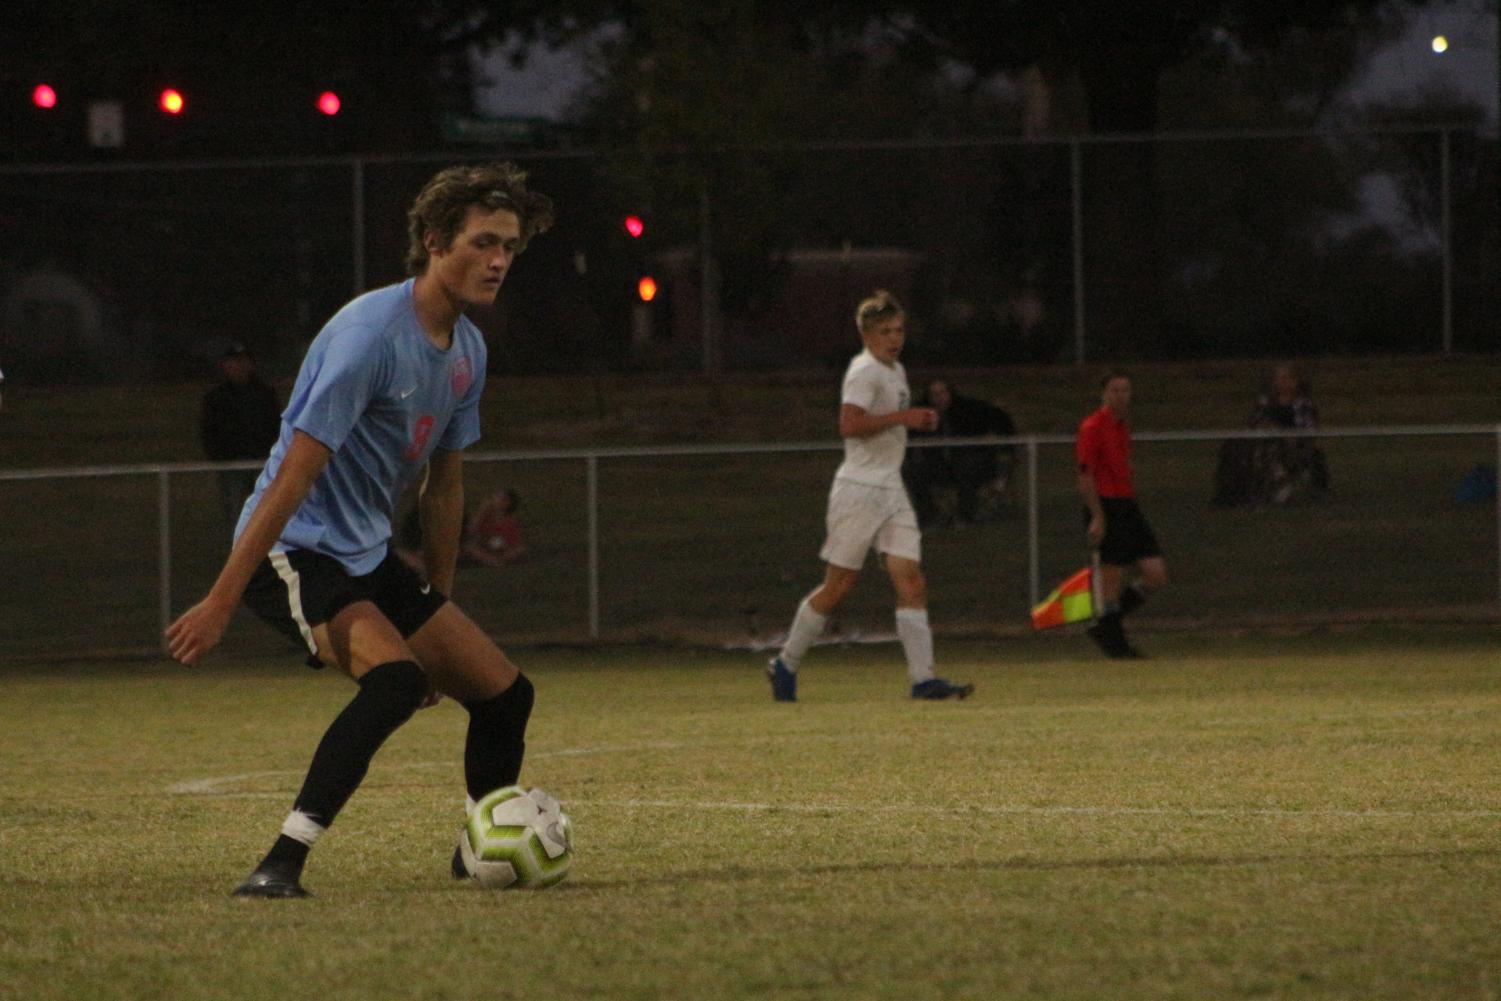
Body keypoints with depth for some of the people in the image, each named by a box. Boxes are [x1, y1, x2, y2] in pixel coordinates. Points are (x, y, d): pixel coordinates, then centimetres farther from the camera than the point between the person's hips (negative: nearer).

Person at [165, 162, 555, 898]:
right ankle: (280, 867, -33)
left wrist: (440, 606, 23)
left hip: (366, 558, 9)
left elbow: (443, 485, 20)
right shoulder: (371, 334, -20)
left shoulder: (466, 350, 8)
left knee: (504, 694, 6)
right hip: (295, 552, -9)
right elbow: (294, 478, -22)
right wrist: (220, 603, -23)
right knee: (396, 676, -32)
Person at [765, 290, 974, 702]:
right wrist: (901, 417, -21)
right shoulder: (865, 371, -12)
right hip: (859, 489, -8)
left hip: (891, 490, 8)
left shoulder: (897, 371, 17)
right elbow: (849, 424, -24)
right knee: (839, 586, -2)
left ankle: (923, 677, -11)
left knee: (911, 582, -5)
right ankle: (786, 664, 14)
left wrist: (916, 421, 14)